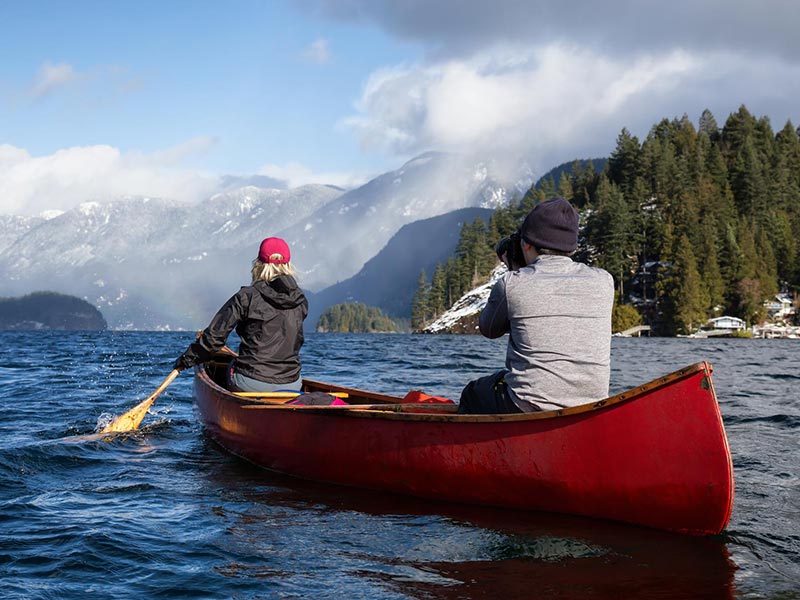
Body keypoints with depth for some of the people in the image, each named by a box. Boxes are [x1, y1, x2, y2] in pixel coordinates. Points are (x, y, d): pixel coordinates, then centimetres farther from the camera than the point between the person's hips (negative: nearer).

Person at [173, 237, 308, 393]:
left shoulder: (247, 296, -8)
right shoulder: (300, 301, 4)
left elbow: (214, 336, -7)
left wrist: (186, 359, 7)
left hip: (250, 385, -3)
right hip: (292, 385, 3)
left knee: (230, 366, 29)